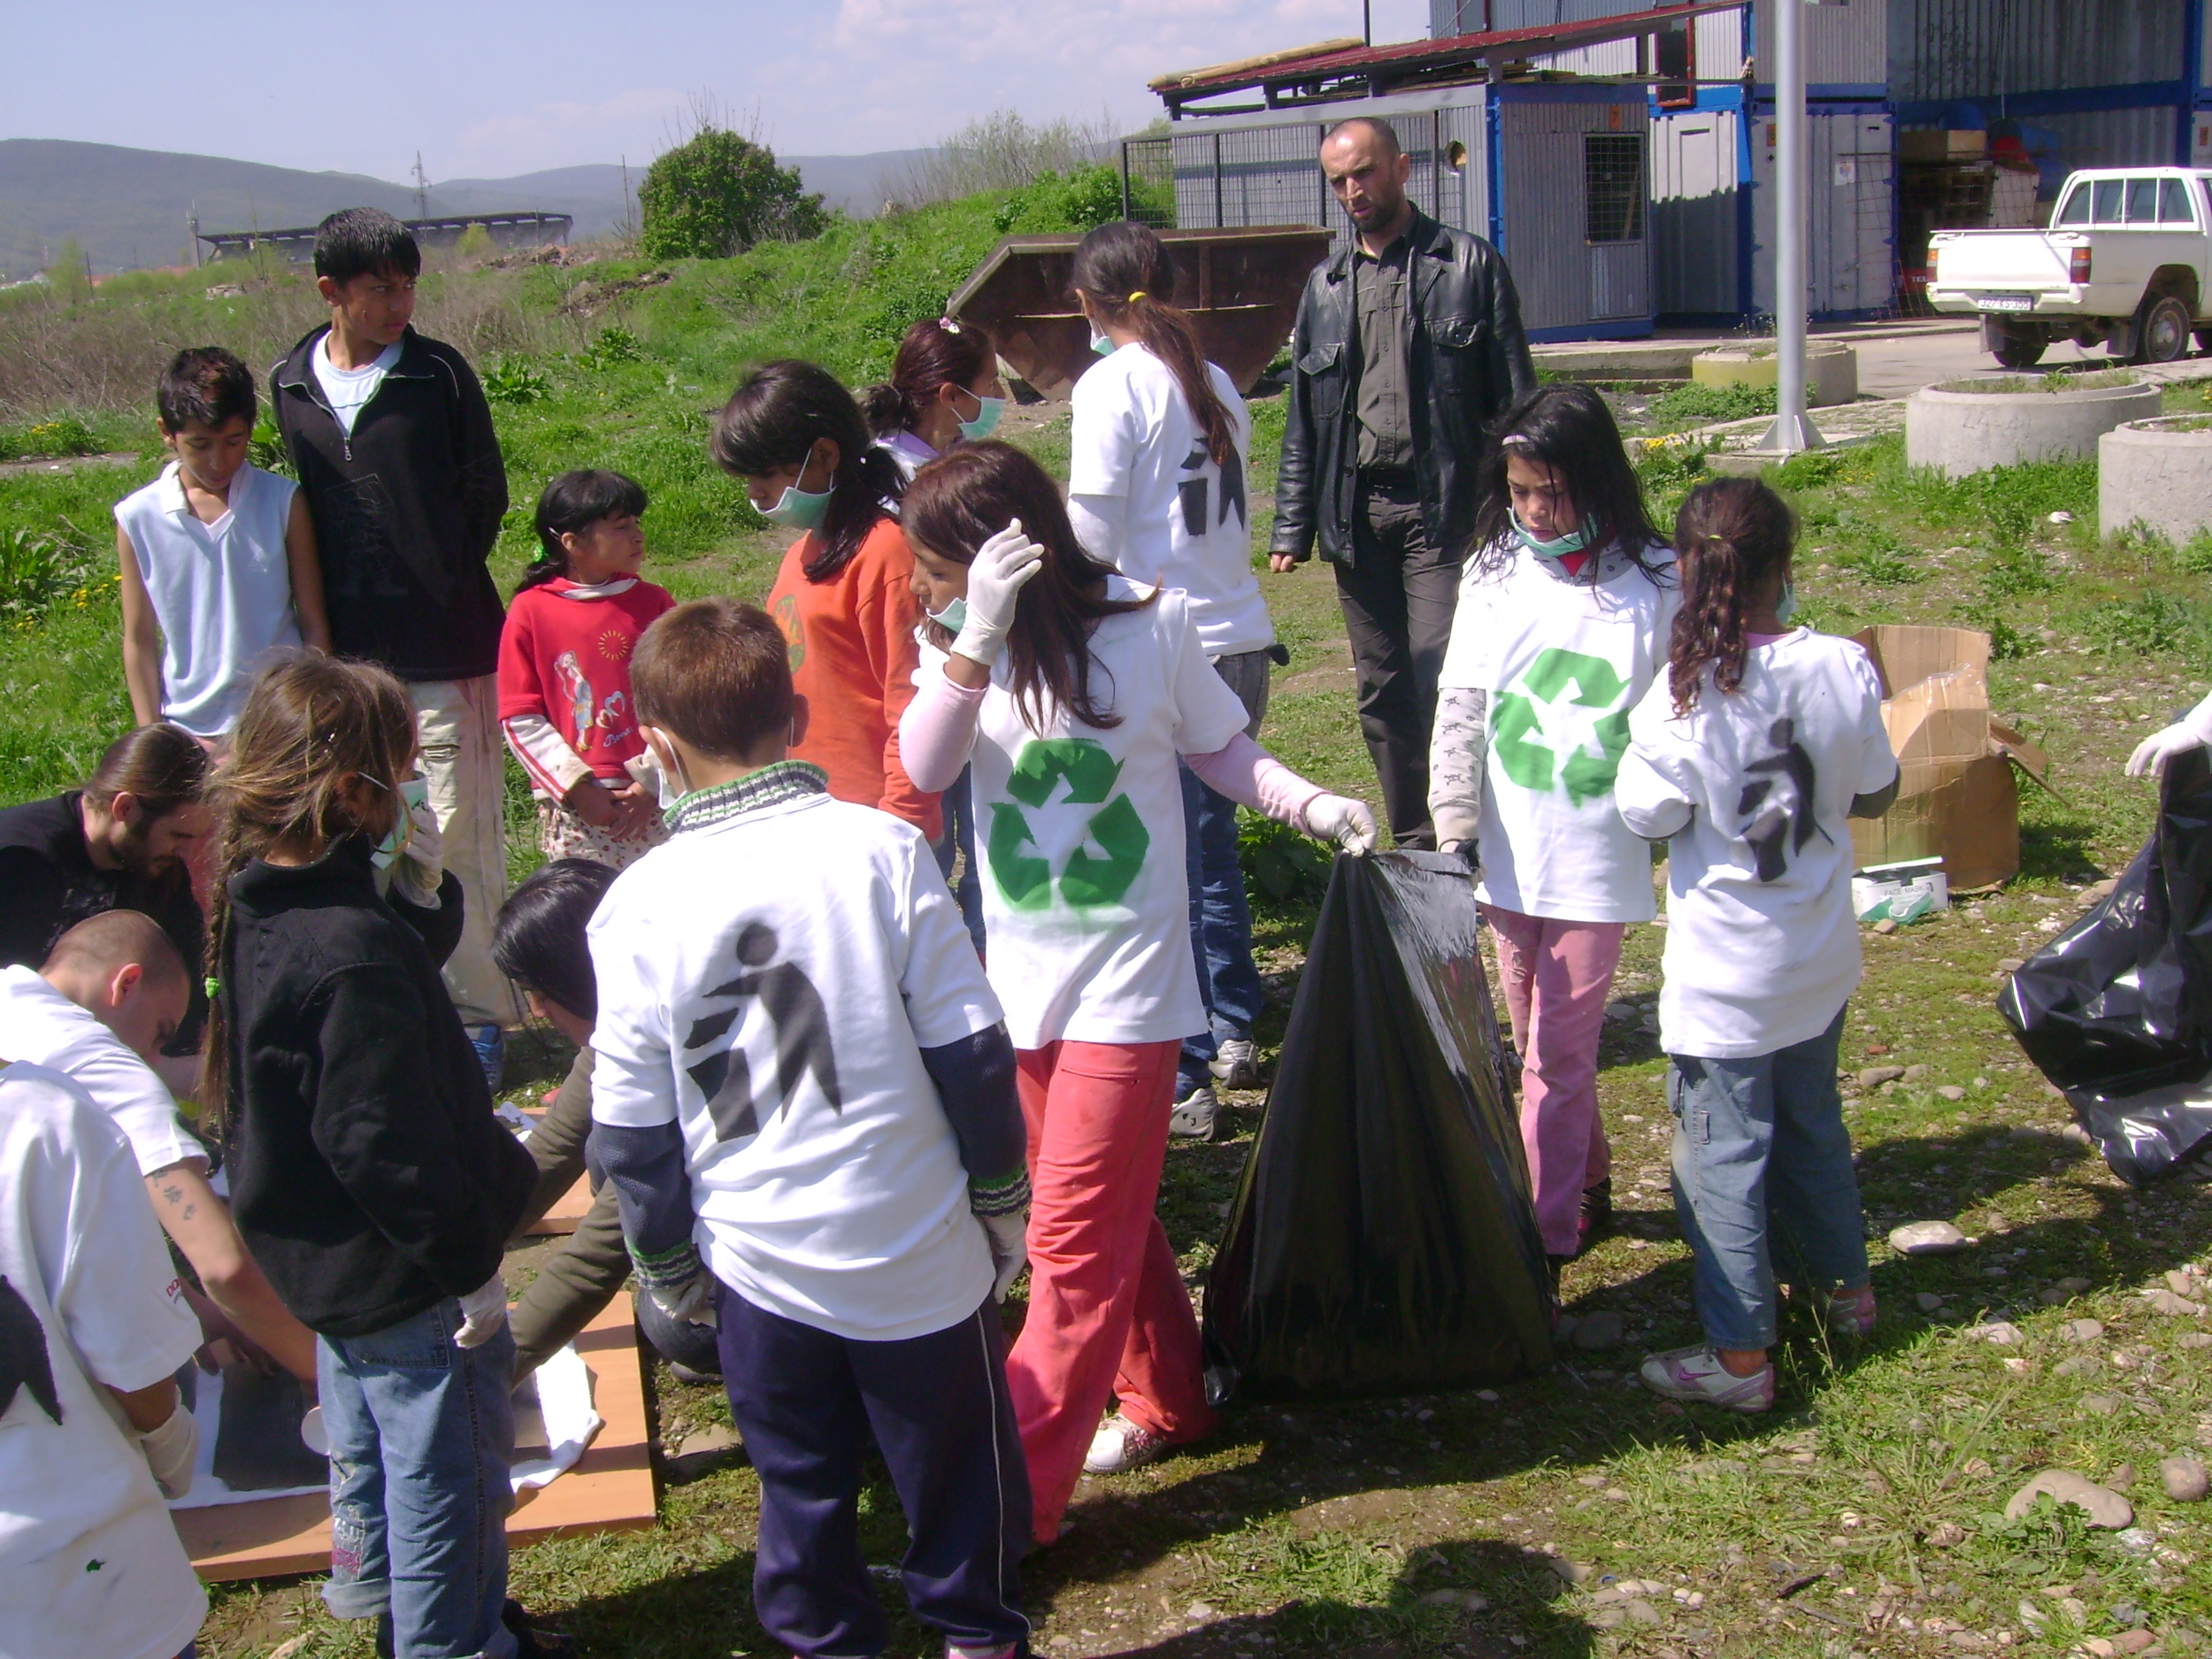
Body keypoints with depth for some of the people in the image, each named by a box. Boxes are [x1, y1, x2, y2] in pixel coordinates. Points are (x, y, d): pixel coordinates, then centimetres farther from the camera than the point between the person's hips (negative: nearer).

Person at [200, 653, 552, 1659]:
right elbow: (386, 1143, -30)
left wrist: (424, 889, -10)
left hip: (322, 1261, 10)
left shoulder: (258, 904, -4)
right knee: (449, 1480, 10)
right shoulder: (351, 953, -33)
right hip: (407, 1283, -10)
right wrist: (469, 1266, -20)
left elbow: (417, 947, 10)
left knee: (366, 1447, 29)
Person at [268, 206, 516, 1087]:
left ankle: (481, 1012, 9)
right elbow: (310, 505, 16)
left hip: (447, 649, -3)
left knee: (461, 836, -2)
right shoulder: (291, 387, 7)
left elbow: (486, 492, 4)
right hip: (352, 651, 4)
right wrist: (326, 632, 11)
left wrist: (444, 581, 5)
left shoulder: (438, 373, -3)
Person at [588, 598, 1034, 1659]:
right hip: (921, 1253, -1)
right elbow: (971, 1051, -10)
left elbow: (632, 1129, -4)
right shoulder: (879, 848, -14)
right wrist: (1000, 1203, 5)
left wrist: (670, 1272, 11)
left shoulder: (638, 906, -11)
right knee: (955, 1463, 21)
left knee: (799, 1483, 21)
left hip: (759, 1265, 1)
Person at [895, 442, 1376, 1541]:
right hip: (1023, 981, 5)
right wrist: (977, 635, -32)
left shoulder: (1151, 624, -11)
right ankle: (1164, 1400, 39)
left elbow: (1219, 749, 4)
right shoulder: (962, 640, -3)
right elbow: (924, 767, -21)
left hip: (1126, 981, -5)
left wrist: (1312, 805, -12)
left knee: (1074, 1240, -4)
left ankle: (1018, 1491, 3)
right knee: (1104, 1214, 19)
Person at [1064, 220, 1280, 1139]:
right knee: (1212, 839, 21)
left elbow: (1091, 536, -14)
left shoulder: (1110, 385, -10)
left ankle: (1184, 1081, 8)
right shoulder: (1215, 382, 10)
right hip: (1243, 638, 7)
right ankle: (1235, 1035, 33)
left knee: (1166, 865, 2)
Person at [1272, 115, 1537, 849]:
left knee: (1440, 679, -11)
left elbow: (1513, 397, 0)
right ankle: (1413, 843, 20)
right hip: (1354, 509, 4)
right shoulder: (1325, 285, 13)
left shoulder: (1469, 265, 2)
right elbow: (1302, 419, 15)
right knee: (1380, 687, 9)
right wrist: (1292, 527, 9)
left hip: (1442, 507, -4)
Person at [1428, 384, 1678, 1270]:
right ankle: (1589, 1184, 34)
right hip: (1507, 856, 4)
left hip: (1596, 859, -4)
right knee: (1542, 1045, 16)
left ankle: (1545, 1232, 9)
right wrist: (1456, 831, -4)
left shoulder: (1656, 581, -7)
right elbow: (1459, 708, 1)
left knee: (1557, 1053, -1)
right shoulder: (1494, 572, 1)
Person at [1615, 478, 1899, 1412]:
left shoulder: (1686, 694, -22)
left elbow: (1647, 818, -12)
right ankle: (1844, 1287, 41)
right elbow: (1877, 794, 2)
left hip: (1724, 975, -5)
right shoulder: (1843, 669, -11)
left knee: (1724, 1155, 5)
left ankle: (1739, 1357, 11)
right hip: (1821, 957, 5)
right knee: (1812, 1122, 25)